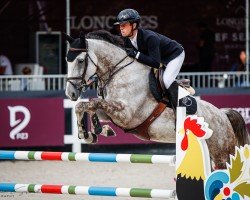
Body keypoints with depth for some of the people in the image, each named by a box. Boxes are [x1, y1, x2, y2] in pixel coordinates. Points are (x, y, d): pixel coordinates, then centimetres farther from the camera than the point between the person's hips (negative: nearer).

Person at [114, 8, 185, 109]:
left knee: (167, 80, -27)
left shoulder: (149, 37, -39)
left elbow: (155, 63, -43)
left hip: (175, 54, -9)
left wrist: (136, 54, -45)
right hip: (160, 58, 9)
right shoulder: (127, 40, -14)